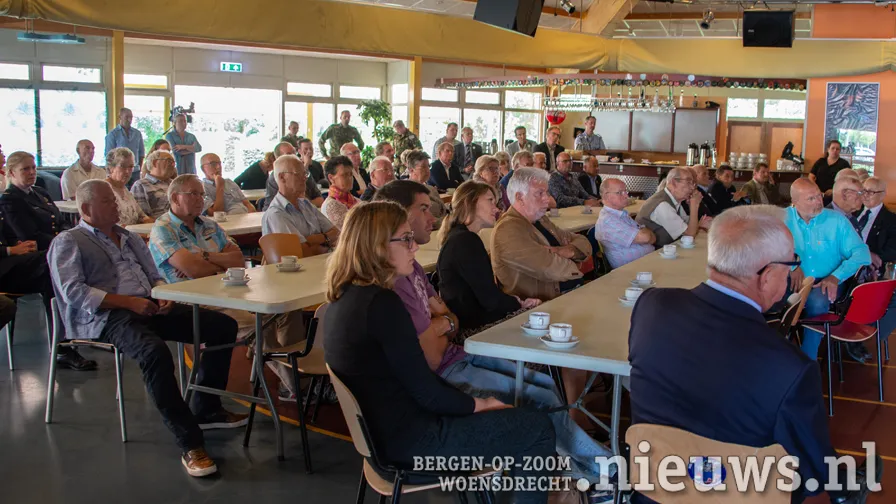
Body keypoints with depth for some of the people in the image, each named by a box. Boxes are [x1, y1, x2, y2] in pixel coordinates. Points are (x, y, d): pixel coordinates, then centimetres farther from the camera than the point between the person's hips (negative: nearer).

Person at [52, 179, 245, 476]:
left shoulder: (129, 238, 28)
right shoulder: (68, 243, 6)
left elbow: (155, 276, 27)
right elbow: (73, 291, -9)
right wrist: (127, 302, -18)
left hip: (149, 308, 8)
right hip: (104, 317, -7)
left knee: (224, 326, -6)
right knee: (155, 352, -39)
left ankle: (205, 409, 4)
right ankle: (190, 443, -35)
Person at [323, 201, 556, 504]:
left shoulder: (345, 297, 4)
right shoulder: (381, 304, -25)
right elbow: (426, 393, -21)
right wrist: (481, 405, -3)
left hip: (383, 427, 10)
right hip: (409, 439, -9)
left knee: (522, 417, 21)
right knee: (538, 429, 2)